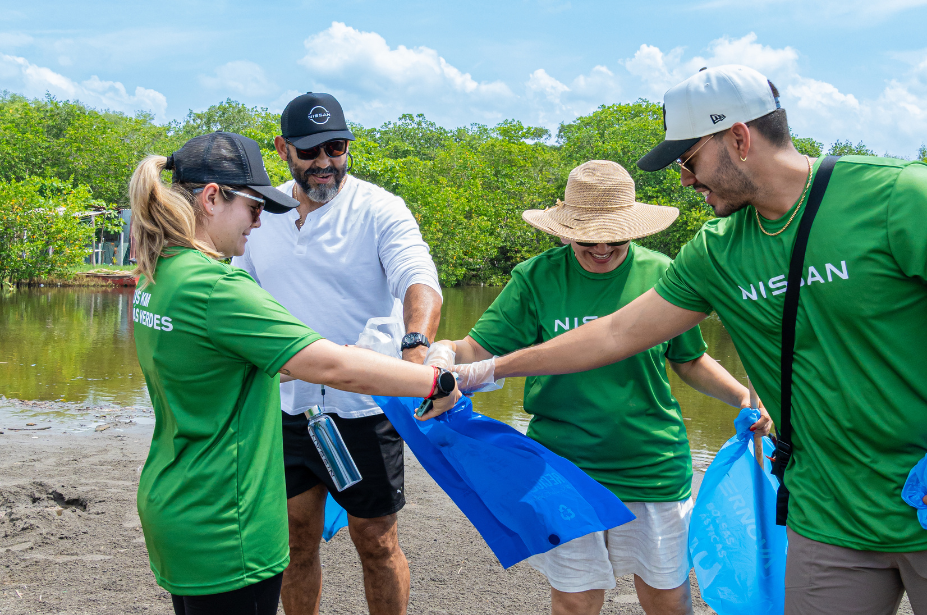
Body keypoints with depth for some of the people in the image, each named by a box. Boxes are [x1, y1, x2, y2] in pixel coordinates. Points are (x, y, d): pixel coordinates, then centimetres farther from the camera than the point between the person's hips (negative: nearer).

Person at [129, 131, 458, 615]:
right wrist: (436, 381, -17)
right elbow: (331, 366, -26)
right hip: (221, 530, -10)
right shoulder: (215, 286, -24)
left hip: (169, 504, 10)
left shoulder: (157, 276, 5)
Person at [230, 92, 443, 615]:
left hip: (363, 410, -4)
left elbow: (421, 281, -25)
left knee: (377, 543, 9)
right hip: (286, 409, 4)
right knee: (297, 542, 16)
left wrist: (416, 348, -45)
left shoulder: (378, 209, -9)